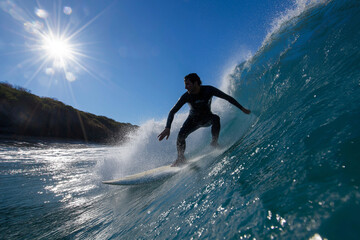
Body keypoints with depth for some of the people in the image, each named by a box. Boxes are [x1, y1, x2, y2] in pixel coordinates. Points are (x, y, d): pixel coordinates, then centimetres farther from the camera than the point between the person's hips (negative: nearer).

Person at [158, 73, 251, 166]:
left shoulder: (209, 90, -24)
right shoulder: (186, 96, -23)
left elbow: (227, 97, -16)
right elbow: (172, 112, -22)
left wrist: (242, 108, -18)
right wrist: (167, 128, -35)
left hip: (207, 118, 0)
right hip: (193, 120, 0)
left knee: (216, 118, -34)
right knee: (181, 135, -21)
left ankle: (214, 142, -14)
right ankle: (180, 157, 4)